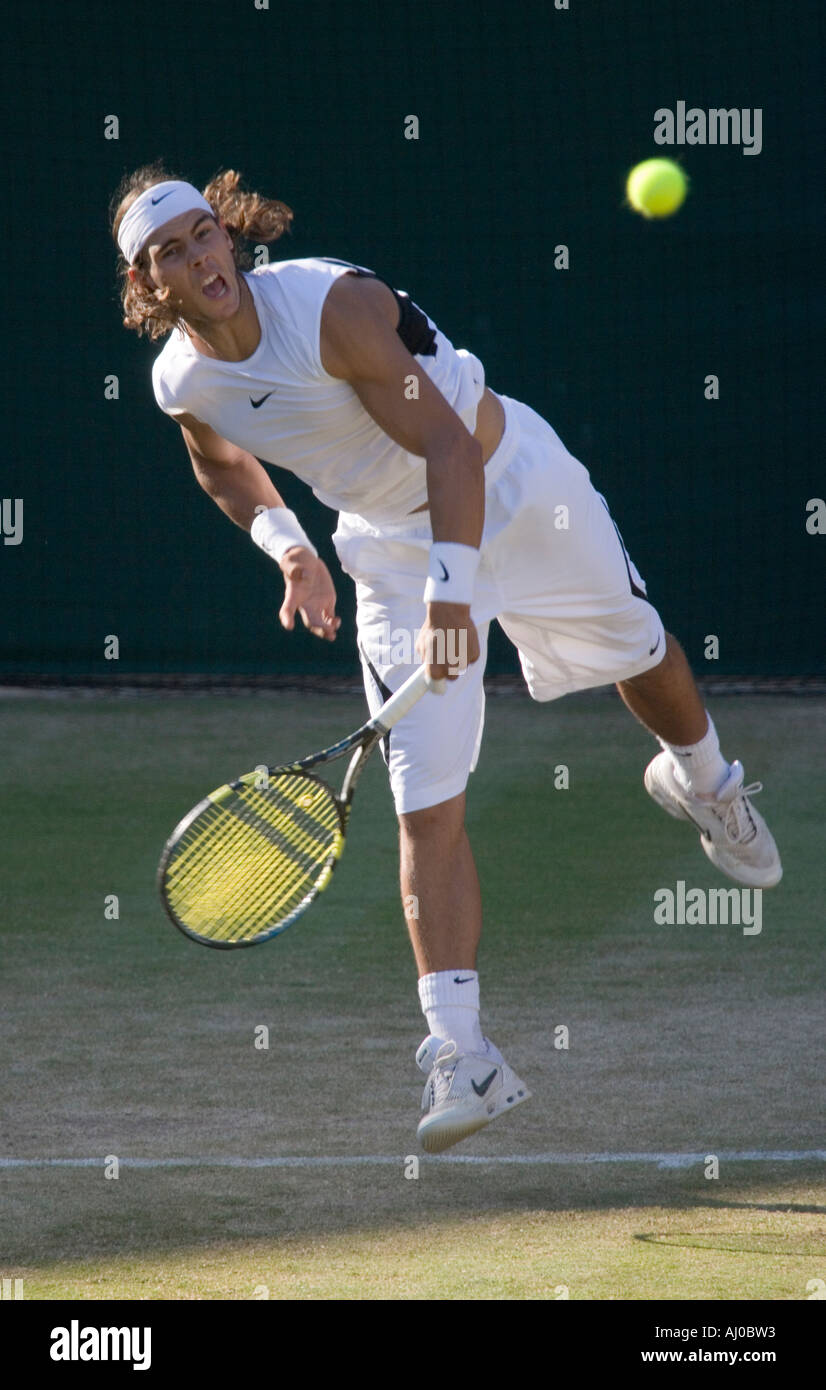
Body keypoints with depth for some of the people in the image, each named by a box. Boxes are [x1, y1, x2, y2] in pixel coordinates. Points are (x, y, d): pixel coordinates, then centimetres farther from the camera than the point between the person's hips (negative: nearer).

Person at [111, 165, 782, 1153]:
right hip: (393, 546, 2)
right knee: (427, 808, -11)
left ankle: (700, 779, 58)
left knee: (639, 655, 21)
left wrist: (451, 588, -41)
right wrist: (282, 541, -3)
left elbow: (450, 446, -31)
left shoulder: (332, 304, -30)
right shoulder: (181, 385, -13)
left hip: (507, 481, -2)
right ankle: (459, 1053, -15)